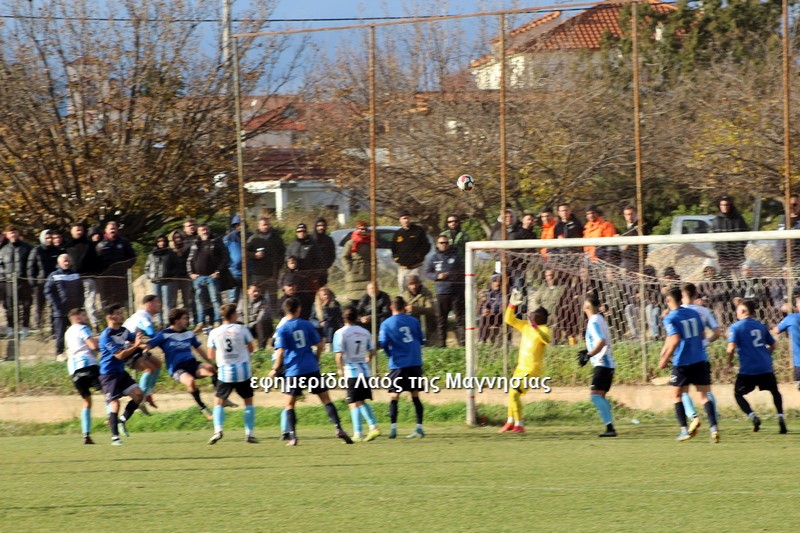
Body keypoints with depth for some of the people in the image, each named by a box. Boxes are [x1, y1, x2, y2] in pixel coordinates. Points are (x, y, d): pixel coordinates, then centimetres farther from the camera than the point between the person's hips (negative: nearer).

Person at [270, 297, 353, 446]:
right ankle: (338, 429, -7)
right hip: (312, 370, 2)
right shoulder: (307, 325, 4)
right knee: (326, 400, 6)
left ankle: (292, 437, 0)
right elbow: (320, 345, 6)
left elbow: (280, 352, -11)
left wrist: (275, 369, 2)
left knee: (289, 405, 11)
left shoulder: (282, 330, -3)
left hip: (293, 371, -2)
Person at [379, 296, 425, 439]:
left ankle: (393, 427, -8)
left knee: (394, 396, 3)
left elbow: (383, 343, -10)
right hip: (415, 363, 3)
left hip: (398, 364, -3)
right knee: (415, 395, 8)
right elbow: (421, 339, 10)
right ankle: (419, 427, 5)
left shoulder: (386, 324, -3)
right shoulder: (413, 321, 5)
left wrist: (390, 354, 8)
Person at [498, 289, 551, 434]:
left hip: (532, 370, -9)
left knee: (514, 394, -17)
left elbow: (547, 339, -38)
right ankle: (511, 422, 37)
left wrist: (534, 326, -49)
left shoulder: (543, 329, -16)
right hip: (521, 367, 9)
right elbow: (509, 319, 14)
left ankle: (519, 425, -10)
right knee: (512, 394, 20)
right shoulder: (525, 326, 8)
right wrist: (512, 305, 0)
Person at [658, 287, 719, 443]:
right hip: (700, 360, 4)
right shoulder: (694, 314, 9)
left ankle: (684, 429, 8)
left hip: (682, 362, -4)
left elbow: (675, 340, -19)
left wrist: (665, 359, -10)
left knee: (677, 395, 14)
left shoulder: (670, 319, -8)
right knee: (704, 395, 2)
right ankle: (714, 428, -14)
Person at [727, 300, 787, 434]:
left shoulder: (735, 327, -3)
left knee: (738, 394, 11)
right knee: (775, 391, 22)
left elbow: (731, 347, -13)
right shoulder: (761, 326, 12)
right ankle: (780, 416, 5)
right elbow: (772, 345, 16)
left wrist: (729, 361, 3)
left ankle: (752, 416, -11)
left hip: (747, 369, -4)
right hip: (765, 368, 4)